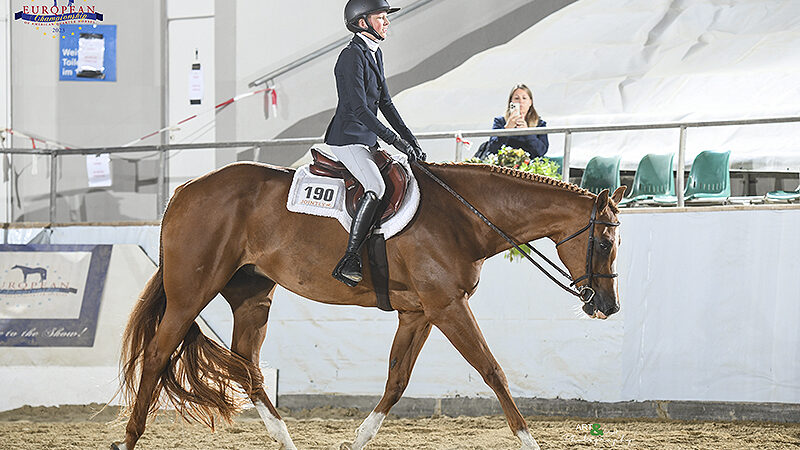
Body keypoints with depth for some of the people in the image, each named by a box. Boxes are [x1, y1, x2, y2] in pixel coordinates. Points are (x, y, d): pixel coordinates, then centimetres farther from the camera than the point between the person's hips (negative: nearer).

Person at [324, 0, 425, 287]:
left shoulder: (375, 54, 15)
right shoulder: (352, 55, -15)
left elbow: (385, 103, 19)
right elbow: (358, 108, -21)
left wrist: (411, 141, 11)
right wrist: (394, 140, -23)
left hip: (368, 142, 10)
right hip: (347, 140, -10)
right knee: (376, 187, -28)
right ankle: (349, 262, -31)